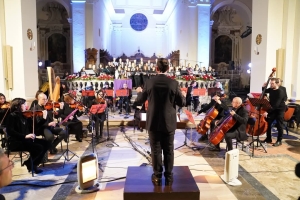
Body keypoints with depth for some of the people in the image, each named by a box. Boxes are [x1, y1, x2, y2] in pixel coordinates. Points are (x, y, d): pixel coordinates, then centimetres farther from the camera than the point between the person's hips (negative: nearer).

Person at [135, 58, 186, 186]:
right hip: (169, 123, 0)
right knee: (169, 150, 11)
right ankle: (168, 177, 20)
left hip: (154, 122, 0)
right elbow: (182, 103, -2)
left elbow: (139, 100, 3)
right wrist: (183, 95, 19)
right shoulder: (174, 83, -8)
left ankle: (157, 177, 19)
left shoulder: (149, 83, -7)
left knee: (156, 150, 9)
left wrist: (139, 92, 25)